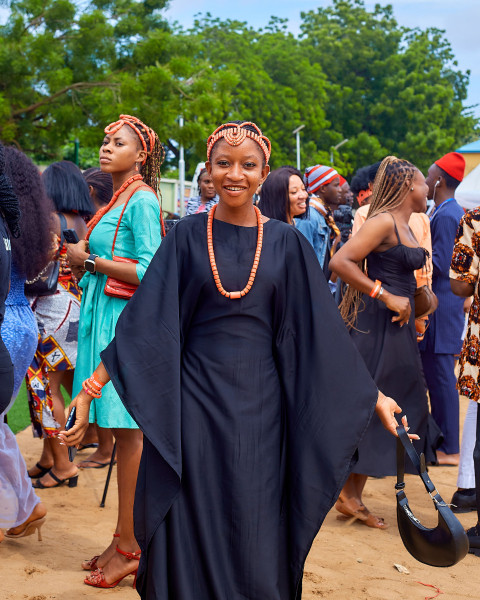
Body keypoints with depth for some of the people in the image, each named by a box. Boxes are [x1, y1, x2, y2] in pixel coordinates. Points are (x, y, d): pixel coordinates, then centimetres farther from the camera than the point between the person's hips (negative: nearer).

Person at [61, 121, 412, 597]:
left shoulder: (285, 243, 2)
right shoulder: (187, 237, 0)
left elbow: (320, 329, 4)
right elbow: (144, 320, -3)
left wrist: (374, 396, 1)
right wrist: (91, 387, -11)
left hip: (258, 403, 1)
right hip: (195, 401, 0)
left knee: (256, 537, 6)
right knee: (194, 531, 4)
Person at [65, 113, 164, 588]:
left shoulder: (141, 200, -9)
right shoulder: (115, 201, 18)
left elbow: (150, 272, -16)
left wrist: (90, 260, -11)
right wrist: (81, 260, 2)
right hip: (103, 317, 9)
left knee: (129, 432, -5)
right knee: (121, 432, 12)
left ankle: (130, 550, 2)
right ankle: (123, 537, 20)